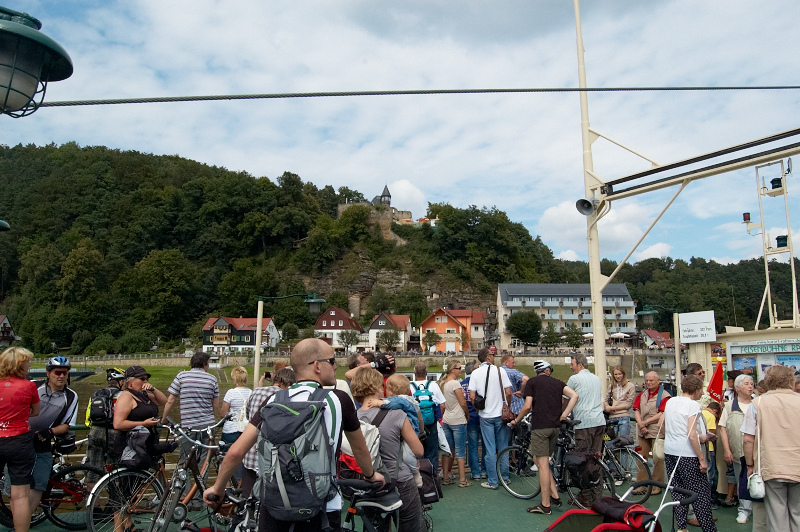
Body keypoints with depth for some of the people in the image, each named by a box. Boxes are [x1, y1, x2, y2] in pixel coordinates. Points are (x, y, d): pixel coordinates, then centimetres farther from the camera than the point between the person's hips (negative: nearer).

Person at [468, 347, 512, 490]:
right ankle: (504, 477, 23)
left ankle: (493, 482, 9)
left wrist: (478, 408, 8)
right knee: (503, 447, 14)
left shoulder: (476, 373, -3)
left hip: (485, 415, 0)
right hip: (501, 414, 0)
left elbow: (472, 396, -8)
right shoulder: (500, 371, -5)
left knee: (490, 449, 5)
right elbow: (508, 393, -8)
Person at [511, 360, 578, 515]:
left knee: (543, 464, -3)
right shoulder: (557, 382, 16)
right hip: (555, 426, 6)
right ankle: (555, 496, 17)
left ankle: (545, 505, 2)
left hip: (540, 426, -6)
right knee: (539, 460, 18)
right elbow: (574, 395, 1)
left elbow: (527, 406, -5)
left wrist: (516, 420, 9)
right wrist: (564, 415, 3)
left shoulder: (532, 382, 3)